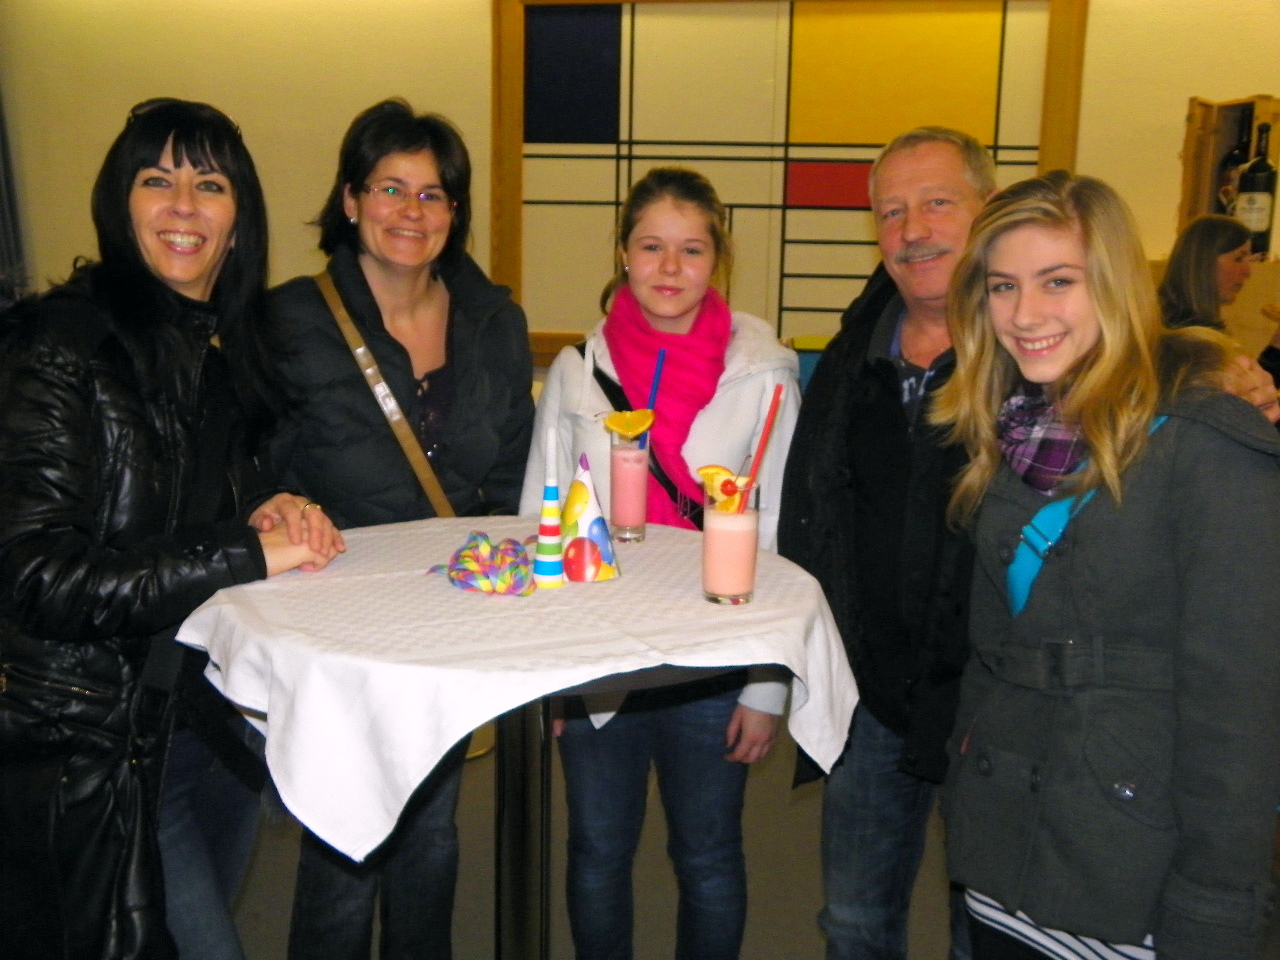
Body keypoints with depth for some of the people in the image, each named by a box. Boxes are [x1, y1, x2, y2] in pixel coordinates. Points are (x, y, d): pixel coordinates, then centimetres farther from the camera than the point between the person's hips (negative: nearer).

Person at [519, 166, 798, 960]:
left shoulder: (764, 376, -7)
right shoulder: (577, 370, -1)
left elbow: (784, 540, -5)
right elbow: (538, 520, 4)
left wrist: (768, 687, -5)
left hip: (713, 662, -2)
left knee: (708, 857, 14)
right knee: (599, 851, 17)